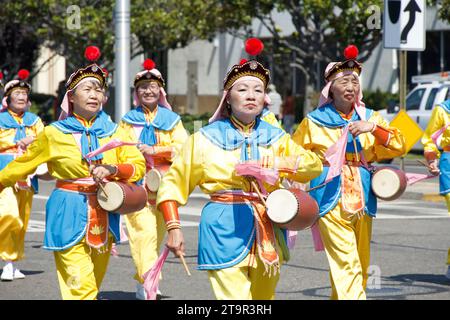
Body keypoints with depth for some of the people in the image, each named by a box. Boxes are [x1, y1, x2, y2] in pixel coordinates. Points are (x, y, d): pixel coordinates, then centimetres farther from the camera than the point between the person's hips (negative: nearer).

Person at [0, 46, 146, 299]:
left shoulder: (113, 132, 5)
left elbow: (139, 164, 1)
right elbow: (22, 165, 10)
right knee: (81, 287, -13)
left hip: (104, 214, 4)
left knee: (93, 285, 13)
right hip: (69, 215, -4)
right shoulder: (54, 134, -2)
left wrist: (114, 169, -17)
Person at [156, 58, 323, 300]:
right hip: (224, 232, -4)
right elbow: (173, 183, 5)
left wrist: (274, 163, -14)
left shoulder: (274, 137, 10)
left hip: (266, 232, 4)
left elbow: (314, 164, 1)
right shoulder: (206, 138, 3)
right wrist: (173, 228, -6)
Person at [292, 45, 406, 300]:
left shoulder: (369, 117, 11)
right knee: (347, 263, -16)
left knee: (361, 266, 9)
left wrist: (372, 127, -15)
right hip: (331, 199, -4)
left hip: (363, 197, 4)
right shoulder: (314, 121, 5)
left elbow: (400, 145, 0)